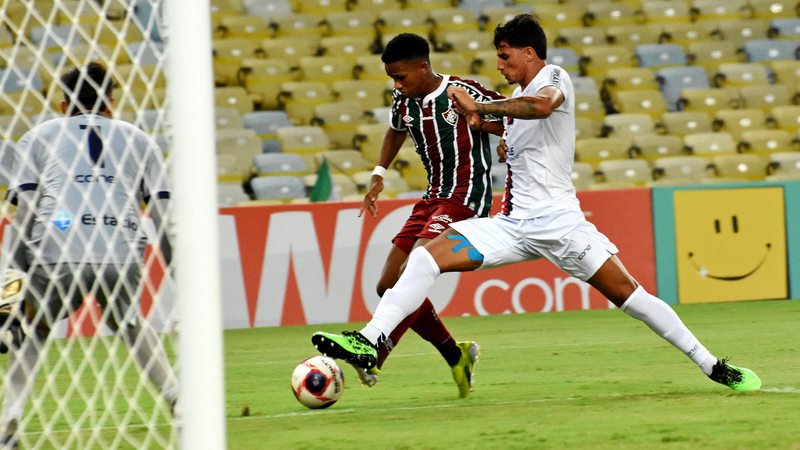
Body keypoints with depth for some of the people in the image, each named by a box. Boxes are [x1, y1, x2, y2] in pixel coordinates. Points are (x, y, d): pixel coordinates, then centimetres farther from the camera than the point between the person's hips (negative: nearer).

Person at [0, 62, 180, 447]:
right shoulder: (138, 139, 25)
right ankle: (178, 399, 14)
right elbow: (164, 211, 16)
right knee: (130, 325, 28)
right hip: (122, 256, 1)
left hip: (56, 255, -1)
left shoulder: (37, 137, 21)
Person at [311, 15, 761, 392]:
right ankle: (370, 342, -18)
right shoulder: (518, 98, 18)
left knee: (628, 293, -10)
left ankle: (713, 366, 1)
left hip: (558, 219, -7)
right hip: (514, 223, 7)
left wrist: (478, 107, -30)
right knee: (429, 255, -10)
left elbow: (542, 104, -32)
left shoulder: (555, 78, -7)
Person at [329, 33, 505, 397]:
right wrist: (378, 175, 22)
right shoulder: (403, 100, 7)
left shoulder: (464, 94, -12)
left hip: (466, 198, -8)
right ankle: (456, 356, 14)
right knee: (389, 287, 3)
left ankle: (373, 358, -29)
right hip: (433, 198, 8)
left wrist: (483, 123, -22)